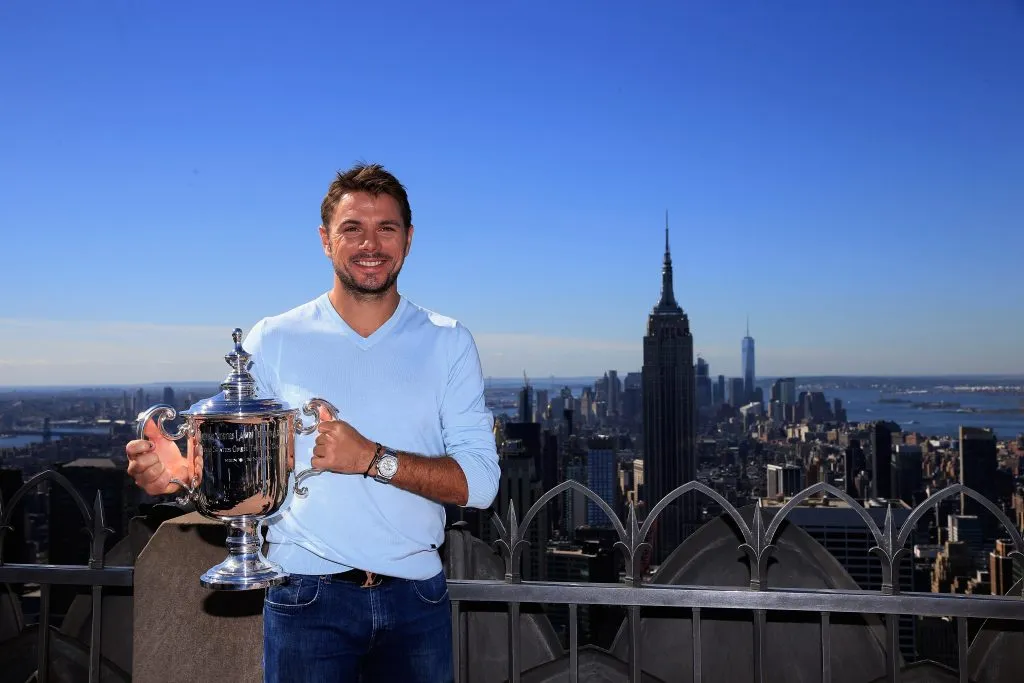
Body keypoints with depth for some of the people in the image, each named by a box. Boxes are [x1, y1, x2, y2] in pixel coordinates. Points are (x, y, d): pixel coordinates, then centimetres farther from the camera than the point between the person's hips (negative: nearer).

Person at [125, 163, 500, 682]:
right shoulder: (273, 341, 1)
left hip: (416, 599, 1)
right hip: (307, 598, -1)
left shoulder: (448, 343, 1)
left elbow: (479, 482, -7)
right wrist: (186, 469, -20)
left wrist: (373, 459, -19)